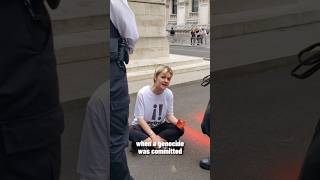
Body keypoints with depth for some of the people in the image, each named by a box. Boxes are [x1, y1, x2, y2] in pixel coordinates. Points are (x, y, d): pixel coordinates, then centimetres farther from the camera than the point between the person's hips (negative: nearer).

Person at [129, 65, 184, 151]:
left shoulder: (169, 94, -11)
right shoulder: (143, 93, -21)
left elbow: (169, 115, -4)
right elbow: (140, 118, -20)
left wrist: (178, 122, -27)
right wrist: (153, 136, -29)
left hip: (159, 126, 4)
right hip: (142, 126, -4)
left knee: (179, 129, -21)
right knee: (130, 132, -34)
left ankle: (142, 141, -22)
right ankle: (165, 141, -28)